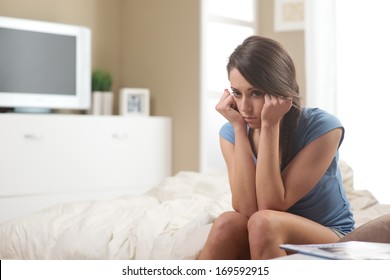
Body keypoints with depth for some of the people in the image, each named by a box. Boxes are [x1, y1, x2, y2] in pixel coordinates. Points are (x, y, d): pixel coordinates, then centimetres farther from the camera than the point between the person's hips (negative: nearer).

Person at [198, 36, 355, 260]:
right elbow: (247, 210, -21)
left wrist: (270, 126, -26)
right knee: (228, 223, -29)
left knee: (263, 222, -32)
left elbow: (271, 206, -23)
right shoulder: (231, 133, -7)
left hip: (330, 242, -3)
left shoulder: (323, 127, -18)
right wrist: (239, 127, -21)